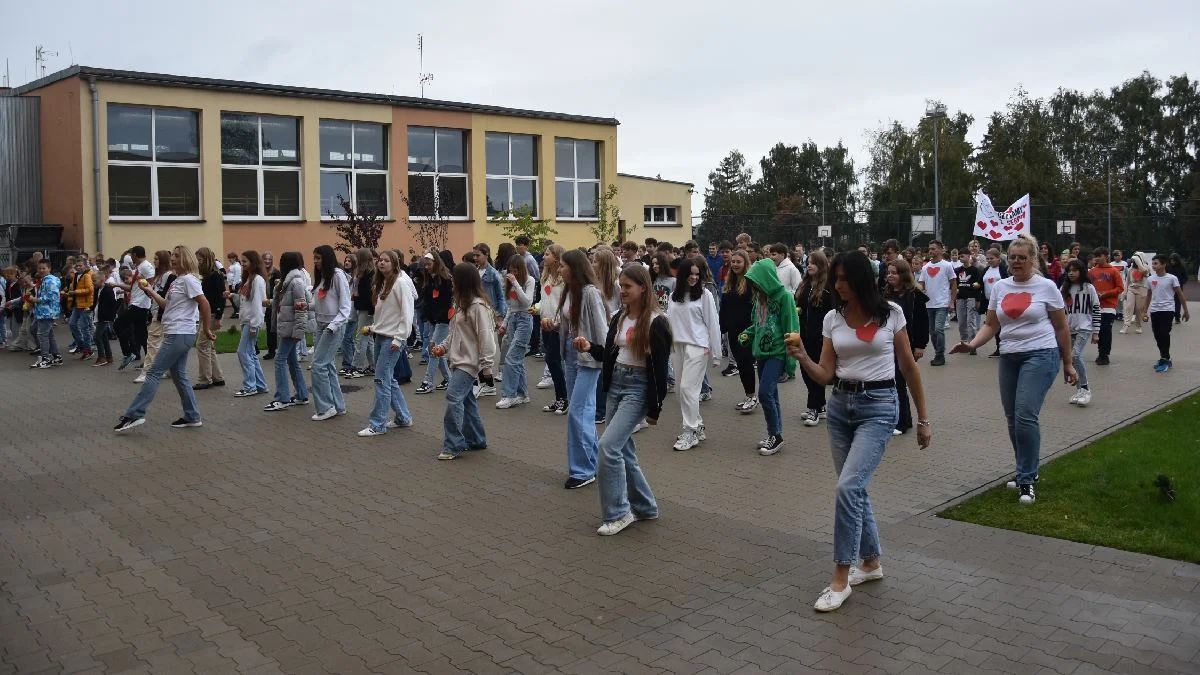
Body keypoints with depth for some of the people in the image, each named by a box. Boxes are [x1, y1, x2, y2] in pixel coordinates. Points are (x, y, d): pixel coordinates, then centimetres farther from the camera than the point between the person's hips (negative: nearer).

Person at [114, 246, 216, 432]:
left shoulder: (188, 279, -12)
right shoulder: (177, 280, 17)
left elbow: (204, 304, -17)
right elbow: (166, 305, 20)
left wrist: (207, 328, -13)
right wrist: (150, 291, 13)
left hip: (179, 335, -10)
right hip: (176, 335, 10)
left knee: (153, 372, -8)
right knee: (178, 375, 12)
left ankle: (134, 415, -6)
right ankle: (192, 417, 16)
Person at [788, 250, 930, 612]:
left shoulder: (891, 313, -4)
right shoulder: (833, 318, 4)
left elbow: (909, 367, 2)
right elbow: (826, 375, 2)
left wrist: (923, 418, 5)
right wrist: (802, 357, -18)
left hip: (879, 407, -5)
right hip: (840, 405, 5)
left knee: (848, 487, -17)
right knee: (854, 488, 12)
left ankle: (840, 577, -7)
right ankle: (871, 561, 33)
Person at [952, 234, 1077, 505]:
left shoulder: (1046, 286, -1)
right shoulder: (1000, 287, 10)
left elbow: (1061, 328, 4)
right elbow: (991, 325, 12)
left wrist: (1068, 364, 6)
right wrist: (972, 344, -6)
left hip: (1041, 355, -5)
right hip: (1009, 357, 5)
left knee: (1025, 415, -17)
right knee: (1013, 419, 9)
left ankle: (1026, 479, -8)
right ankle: (1027, 471, 27)